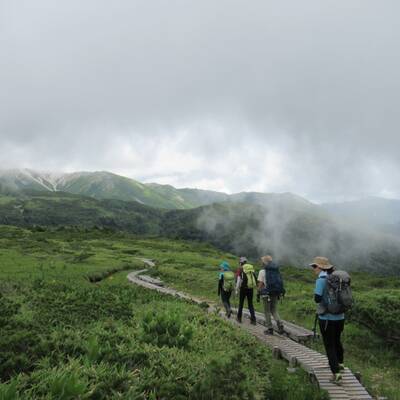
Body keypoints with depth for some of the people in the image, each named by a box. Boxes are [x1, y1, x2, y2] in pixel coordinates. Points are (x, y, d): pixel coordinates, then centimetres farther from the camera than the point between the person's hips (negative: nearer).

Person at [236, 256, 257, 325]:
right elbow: (255, 278, 10)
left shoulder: (241, 269, -7)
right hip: (251, 288, 4)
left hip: (244, 288, -3)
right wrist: (255, 286, 20)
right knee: (250, 304, 11)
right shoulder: (252, 268, 6)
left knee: (241, 303, 12)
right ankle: (253, 319, 3)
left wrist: (236, 290, -2)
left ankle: (239, 318, 21)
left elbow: (239, 280, -8)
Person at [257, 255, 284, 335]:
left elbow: (260, 284, -10)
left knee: (267, 312, 8)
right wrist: (279, 294, 17)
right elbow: (279, 282, 9)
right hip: (276, 293, 5)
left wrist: (258, 294, -3)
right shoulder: (276, 270, 7)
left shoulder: (262, 271, -7)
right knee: (274, 310, 16)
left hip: (266, 294, -4)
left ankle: (269, 329, 11)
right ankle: (280, 325, -3)